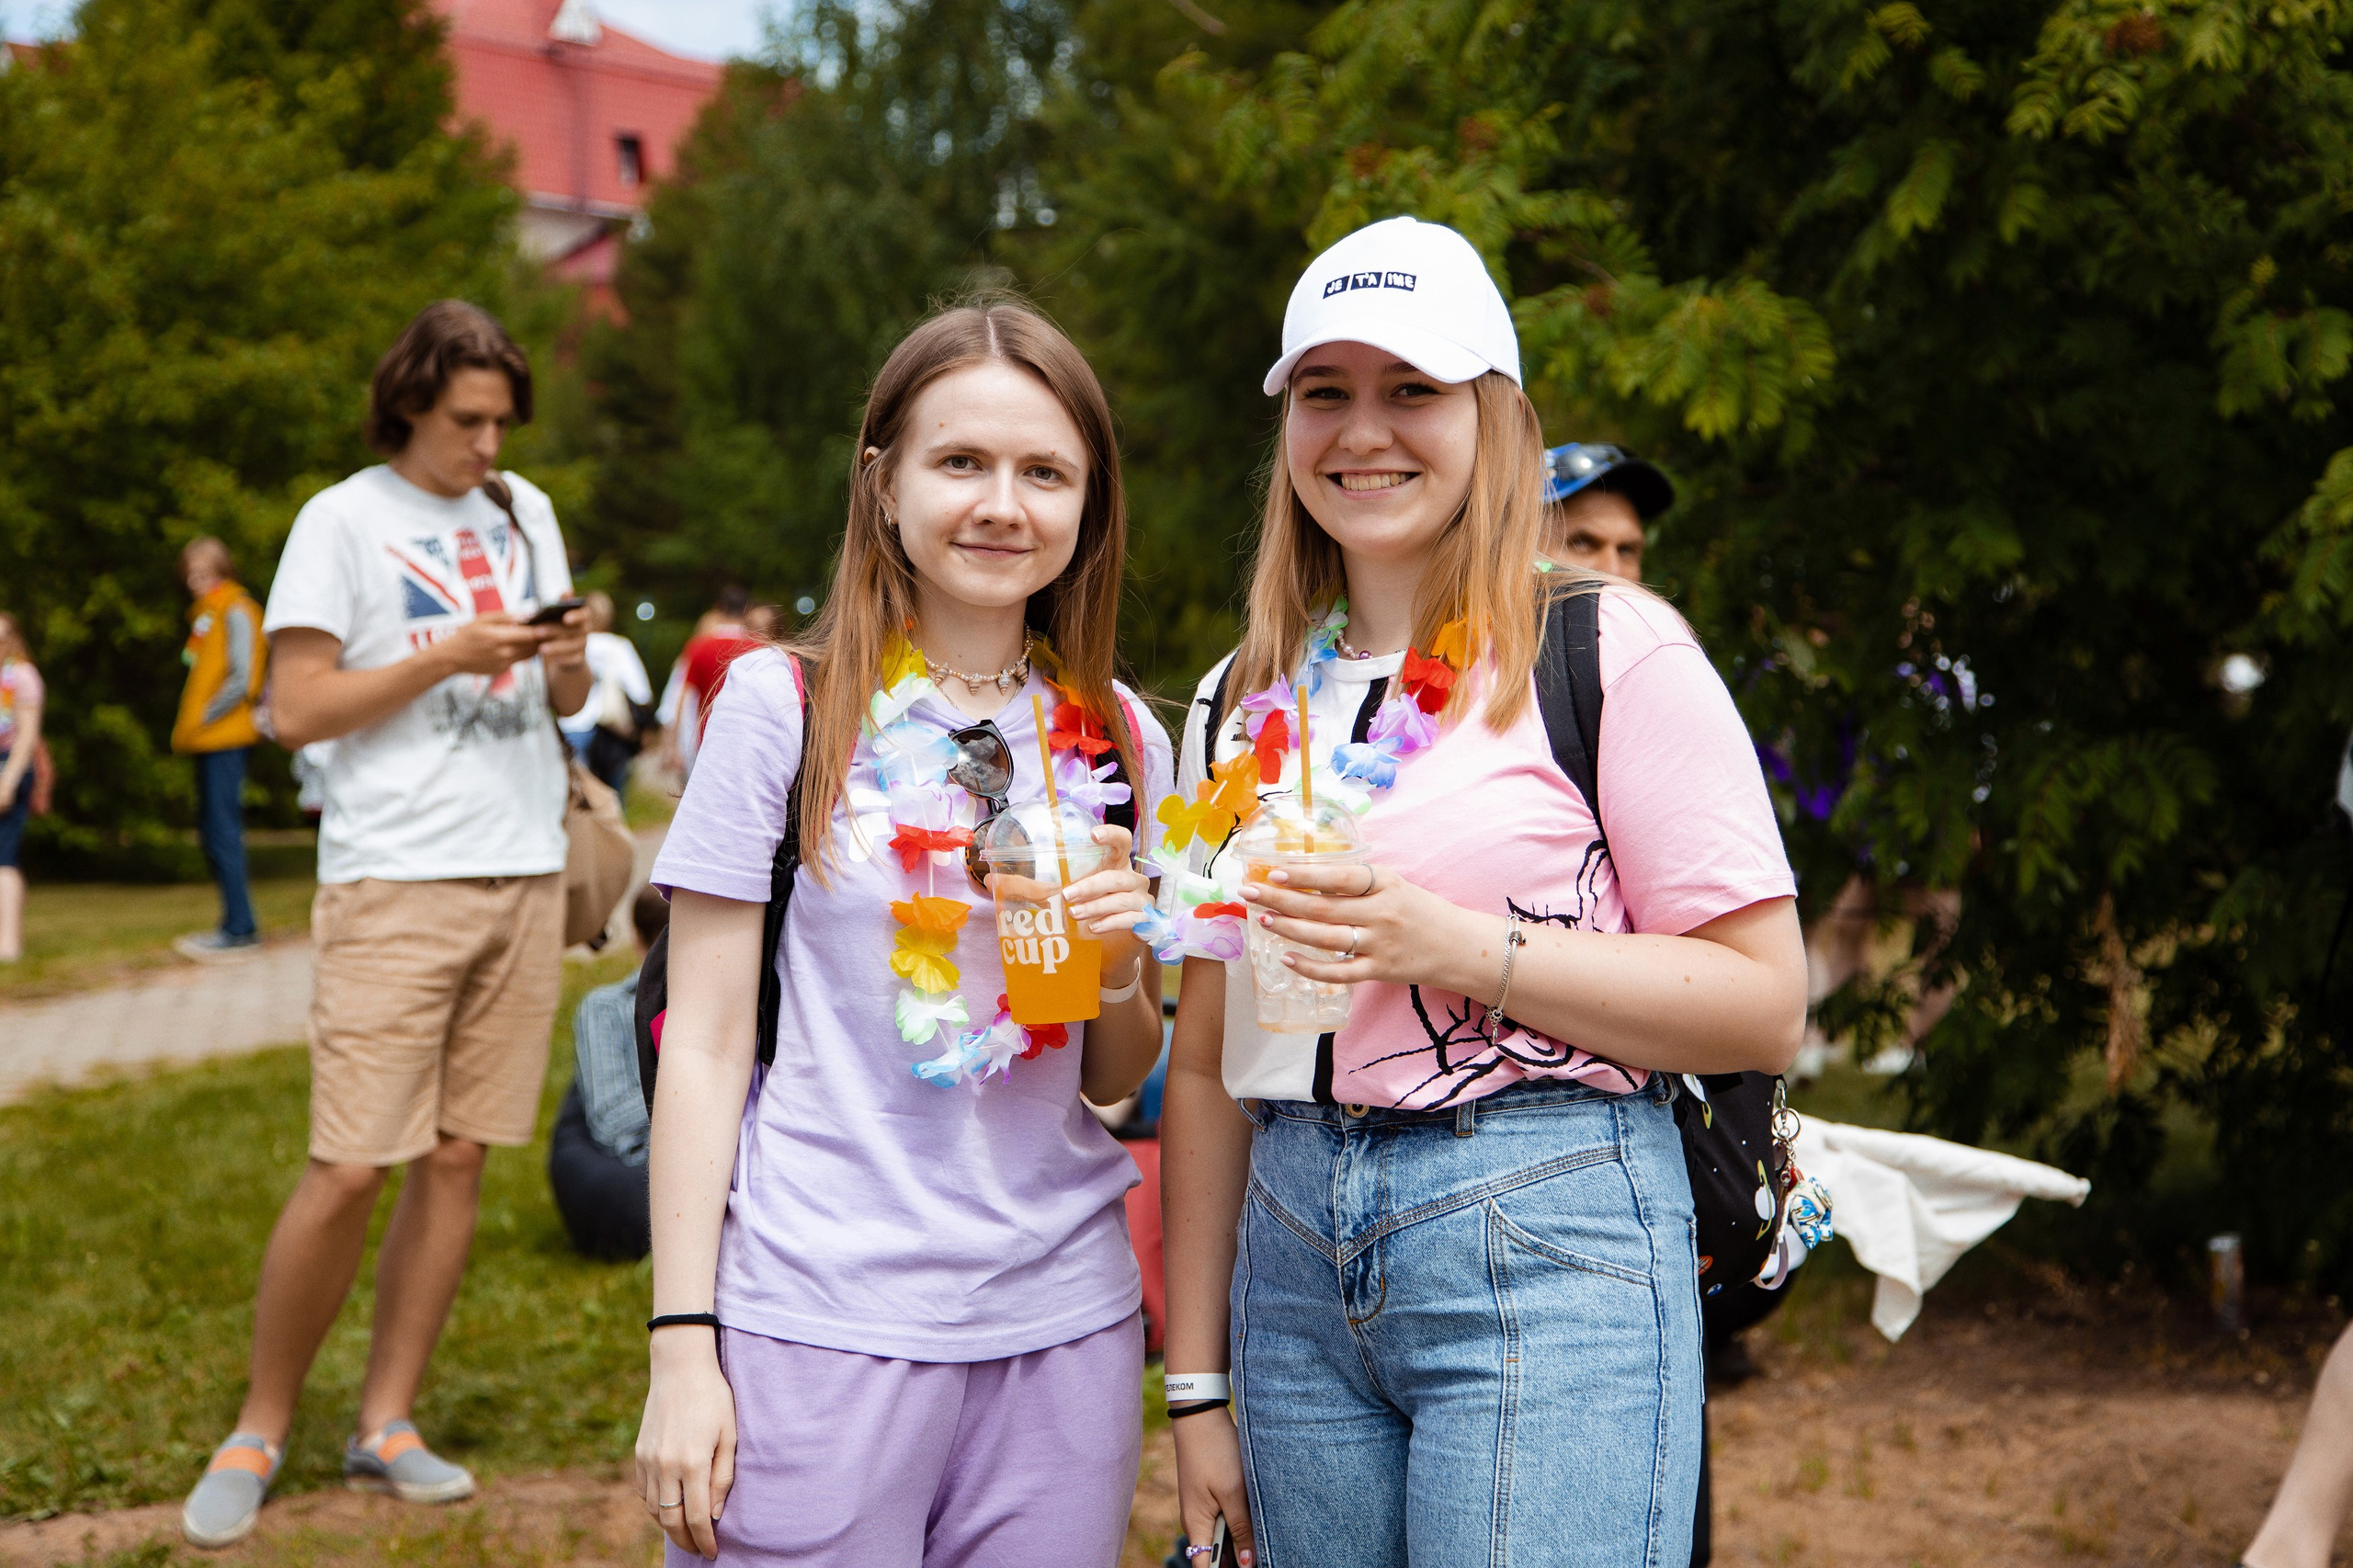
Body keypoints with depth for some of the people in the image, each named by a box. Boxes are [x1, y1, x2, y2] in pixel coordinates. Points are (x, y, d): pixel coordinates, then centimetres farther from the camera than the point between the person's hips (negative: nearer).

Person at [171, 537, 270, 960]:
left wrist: (206, 716, -12)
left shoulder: (235, 611, -7)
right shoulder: (205, 612, 20)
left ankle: (239, 928, -10)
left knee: (223, 830, -11)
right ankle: (238, 925, 13)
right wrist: (190, 725, 10)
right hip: (207, 739, 9)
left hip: (224, 736, -9)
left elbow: (241, 680, -15)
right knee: (211, 831, 9)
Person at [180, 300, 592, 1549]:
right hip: (394, 883, -5)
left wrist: (566, 662, -3)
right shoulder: (345, 520, -2)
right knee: (349, 1167, -9)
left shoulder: (525, 512, 15)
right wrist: (451, 655, -14)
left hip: (523, 875, 5)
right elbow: (298, 708, -7)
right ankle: (260, 1430, 6)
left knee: (458, 1156, 4)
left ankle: (387, 1424, 13)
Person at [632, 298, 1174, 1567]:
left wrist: (1118, 969, -7)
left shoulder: (1120, 738, 8)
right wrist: (682, 1345, -8)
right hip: (820, 1320, -3)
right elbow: (705, 1044, -3)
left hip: (1064, 1321, 4)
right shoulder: (783, 704, -3)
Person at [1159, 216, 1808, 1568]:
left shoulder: (1614, 651, -3)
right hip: (1294, 1264, 5)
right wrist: (1198, 1386, 11)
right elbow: (1209, 1065, 14)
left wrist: (1459, 949, -17)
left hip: (1550, 1250, -5)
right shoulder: (1242, 704, 13)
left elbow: (1767, 1005, -8)